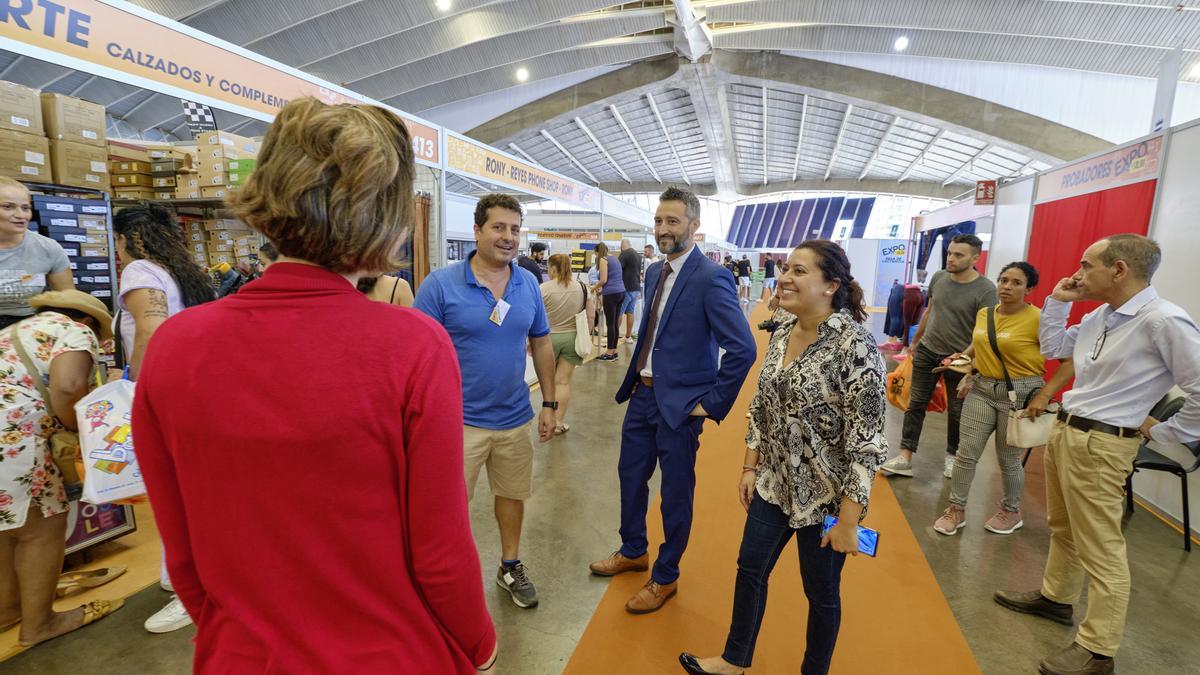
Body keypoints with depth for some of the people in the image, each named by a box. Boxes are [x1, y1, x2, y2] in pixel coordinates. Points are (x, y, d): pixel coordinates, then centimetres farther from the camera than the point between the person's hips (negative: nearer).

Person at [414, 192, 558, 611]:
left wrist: (549, 403, 7)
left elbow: (541, 344, 8)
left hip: (515, 418, 4)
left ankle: (511, 566, 43)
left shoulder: (529, 285, 0)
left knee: (513, 494, 20)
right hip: (460, 420, -4)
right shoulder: (440, 285, -13)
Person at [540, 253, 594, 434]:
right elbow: (591, 317, 3)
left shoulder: (544, 288, -11)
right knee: (563, 381, 5)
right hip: (572, 339, 2)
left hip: (548, 339, -2)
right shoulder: (582, 288, 0)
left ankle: (551, 416, 23)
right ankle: (558, 421, 8)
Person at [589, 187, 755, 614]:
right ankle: (633, 552, 45)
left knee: (676, 492, 10)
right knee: (630, 475, 20)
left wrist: (714, 403, -17)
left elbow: (743, 348, -23)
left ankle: (665, 577, 32)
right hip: (643, 394, 8)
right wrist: (635, 378, 12)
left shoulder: (711, 278, -19)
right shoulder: (654, 272, 7)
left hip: (679, 402, -8)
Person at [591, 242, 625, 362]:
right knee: (615, 323, 11)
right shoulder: (615, 258, 18)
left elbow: (603, 280, -13)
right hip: (621, 292, 8)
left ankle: (610, 353, 3)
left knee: (610, 324, -2)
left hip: (611, 294, -8)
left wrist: (594, 288, 5)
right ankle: (613, 351, 16)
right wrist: (601, 289, 30)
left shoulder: (603, 260, -5)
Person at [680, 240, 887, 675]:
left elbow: (865, 440, -21)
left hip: (826, 495, -7)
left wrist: (848, 520, -19)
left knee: (821, 592, 15)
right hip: (775, 484, 7)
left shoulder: (854, 346, -22)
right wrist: (751, 467, 8)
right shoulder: (781, 335, 0)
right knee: (750, 569, 19)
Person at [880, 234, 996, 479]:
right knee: (915, 404, 3)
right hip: (927, 351, 4)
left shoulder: (985, 290, -13)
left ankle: (952, 456, 29)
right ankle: (905, 457, 7)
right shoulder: (938, 278, 1)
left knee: (957, 411, 11)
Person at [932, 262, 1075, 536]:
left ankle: (1011, 512, 33)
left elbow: (1070, 361, -15)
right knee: (966, 453, 4)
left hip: (1020, 394, -5)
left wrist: (1044, 395, -21)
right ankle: (956, 510, 17)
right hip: (981, 390, 5)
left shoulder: (1038, 319, -13)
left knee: (1008, 459, 9)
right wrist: (962, 357, 10)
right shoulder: (983, 314, 5)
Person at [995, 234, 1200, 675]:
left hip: (1099, 445, -9)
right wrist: (1057, 301, 9)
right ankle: (1056, 598, 42)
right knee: (1062, 527, 23)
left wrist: (1161, 432, -9)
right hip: (1063, 431, 9)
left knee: (1100, 549, 3)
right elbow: (1051, 348, 19)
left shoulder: (1164, 321, -19)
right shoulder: (1098, 317, 6)